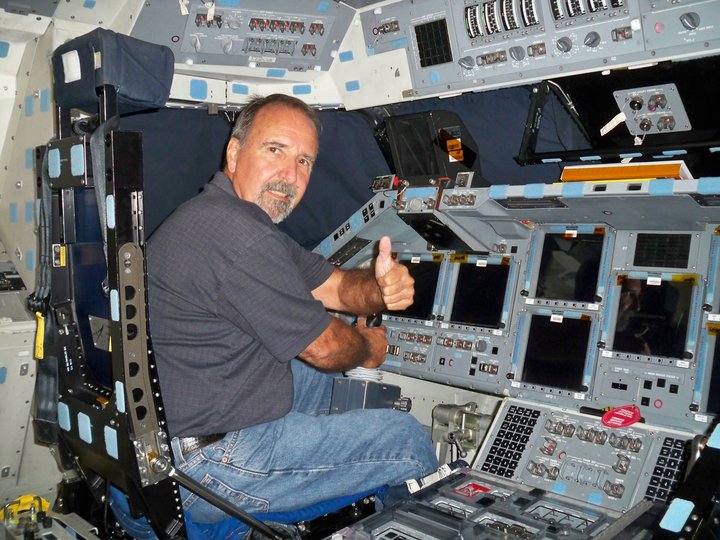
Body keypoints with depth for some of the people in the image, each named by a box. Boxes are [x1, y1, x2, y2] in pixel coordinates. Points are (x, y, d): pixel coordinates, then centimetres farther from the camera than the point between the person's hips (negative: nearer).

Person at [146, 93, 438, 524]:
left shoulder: (252, 225, 8)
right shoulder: (236, 239, -26)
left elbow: (336, 286, 7)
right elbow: (326, 348, -18)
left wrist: (380, 287, -15)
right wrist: (368, 348, 4)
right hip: (204, 468, -10)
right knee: (408, 438, -4)